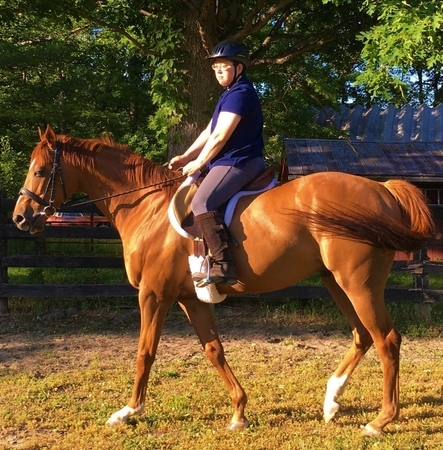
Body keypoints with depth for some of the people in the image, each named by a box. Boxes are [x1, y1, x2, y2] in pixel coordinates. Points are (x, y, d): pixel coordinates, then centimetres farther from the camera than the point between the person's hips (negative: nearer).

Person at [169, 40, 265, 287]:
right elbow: (209, 132, 21)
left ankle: (223, 266, -32)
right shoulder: (231, 94, 21)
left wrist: (198, 164, -7)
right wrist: (185, 157, 12)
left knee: (202, 203, -28)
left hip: (238, 162, -12)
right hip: (231, 162, 12)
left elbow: (220, 137, -17)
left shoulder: (240, 93, -13)